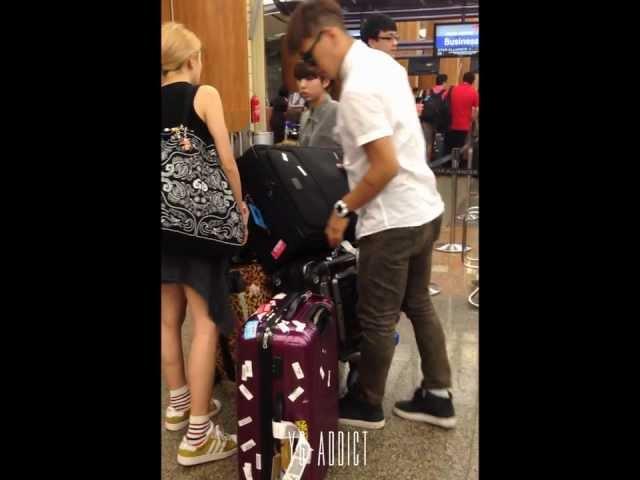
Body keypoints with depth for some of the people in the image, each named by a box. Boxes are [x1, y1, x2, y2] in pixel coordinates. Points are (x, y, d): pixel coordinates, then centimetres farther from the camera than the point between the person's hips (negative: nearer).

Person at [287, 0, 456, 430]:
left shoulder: (357, 89, -21)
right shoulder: (384, 62, 9)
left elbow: (386, 166, -24)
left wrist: (344, 208, -13)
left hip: (393, 219, -10)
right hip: (424, 207, 10)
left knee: (377, 318, 7)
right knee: (419, 304, 20)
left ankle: (367, 405, 27)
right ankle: (438, 397, 32)